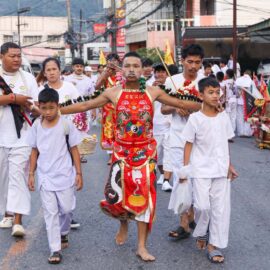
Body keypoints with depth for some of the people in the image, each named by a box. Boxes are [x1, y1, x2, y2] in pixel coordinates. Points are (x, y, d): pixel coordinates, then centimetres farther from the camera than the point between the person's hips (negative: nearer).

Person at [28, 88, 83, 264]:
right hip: (45, 177, 2)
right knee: (50, 213, 1)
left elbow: (74, 150, -3)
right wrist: (31, 174, 7)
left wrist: (79, 173, -4)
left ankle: (63, 233, 38)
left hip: (64, 175, -1)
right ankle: (55, 250, 6)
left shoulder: (66, 125, -8)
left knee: (66, 209, 7)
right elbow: (35, 151, 9)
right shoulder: (37, 126, 1)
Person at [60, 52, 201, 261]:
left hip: (146, 151, 0)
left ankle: (142, 246, 10)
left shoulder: (153, 92, -1)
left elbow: (181, 104, 5)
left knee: (144, 194, 1)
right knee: (115, 194, -3)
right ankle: (124, 223, 33)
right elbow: (85, 106, 3)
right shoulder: (113, 93, -1)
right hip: (122, 151, 0)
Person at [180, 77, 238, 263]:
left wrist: (229, 165, 10)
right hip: (201, 170, -4)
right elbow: (189, 144, -3)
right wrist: (185, 168, -7)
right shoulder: (195, 118, -7)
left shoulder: (224, 117, 5)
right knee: (202, 206, -9)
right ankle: (201, 234, 21)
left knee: (221, 207, 3)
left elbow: (225, 143, 12)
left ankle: (213, 245, 13)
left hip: (221, 170, 4)